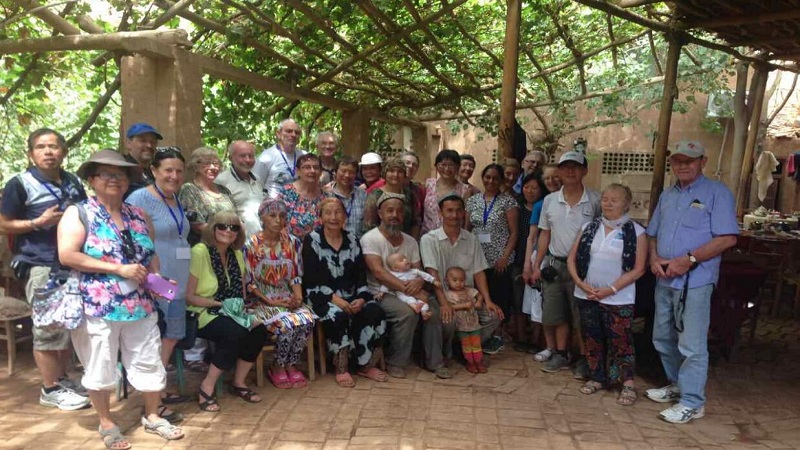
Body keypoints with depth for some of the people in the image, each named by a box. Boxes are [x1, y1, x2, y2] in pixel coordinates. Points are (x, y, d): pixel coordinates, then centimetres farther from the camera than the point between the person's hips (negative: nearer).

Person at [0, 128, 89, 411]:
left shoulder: (73, 182, 10)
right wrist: (38, 222, -18)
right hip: (40, 267, -6)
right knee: (49, 328, -2)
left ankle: (61, 378, 28)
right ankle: (50, 390, 10)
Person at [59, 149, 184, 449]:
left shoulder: (138, 215, 10)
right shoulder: (78, 214, -4)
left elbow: (152, 253, 19)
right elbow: (67, 255, -15)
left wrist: (156, 275, -3)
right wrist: (118, 269, -19)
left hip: (140, 304, 5)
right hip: (97, 306, -4)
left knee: (149, 362, 10)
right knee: (101, 366, 7)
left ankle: (152, 416, 28)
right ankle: (106, 423, 26)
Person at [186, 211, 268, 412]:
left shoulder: (236, 254, 8)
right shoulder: (199, 252, -13)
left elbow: (241, 291, 16)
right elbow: (189, 296, -14)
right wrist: (221, 304, -18)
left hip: (231, 313, 7)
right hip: (201, 315, -7)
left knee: (258, 329, -18)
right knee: (235, 333, -31)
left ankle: (239, 383, 0)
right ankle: (206, 388, -15)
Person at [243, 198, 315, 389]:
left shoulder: (293, 242, 5)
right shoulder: (251, 245, -6)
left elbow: (296, 276, 7)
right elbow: (249, 282, -6)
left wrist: (298, 297, -11)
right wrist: (270, 302, -15)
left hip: (287, 298, 4)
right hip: (261, 300, -4)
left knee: (307, 321, -26)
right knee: (288, 324, -30)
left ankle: (290, 365, -2)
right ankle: (277, 367, -2)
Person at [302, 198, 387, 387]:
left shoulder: (352, 240, 11)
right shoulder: (312, 240, -2)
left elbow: (361, 274, 7)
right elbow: (311, 280, -10)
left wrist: (361, 298, -11)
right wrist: (334, 298, -21)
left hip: (351, 296, 4)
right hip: (323, 298, -4)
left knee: (376, 311, -23)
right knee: (338, 315, -35)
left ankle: (367, 365, -7)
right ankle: (341, 368, -16)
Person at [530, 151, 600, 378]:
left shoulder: (595, 201, -5)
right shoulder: (549, 200, 5)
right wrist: (536, 265, 8)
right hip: (554, 265, 4)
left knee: (581, 317, 4)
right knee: (555, 315, 12)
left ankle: (583, 360, 19)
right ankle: (560, 354, 27)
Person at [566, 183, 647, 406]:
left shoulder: (636, 232, -4)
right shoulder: (589, 227, 7)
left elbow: (638, 269, -9)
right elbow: (572, 258, 7)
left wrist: (610, 290, -14)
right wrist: (581, 283, -8)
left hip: (618, 299, -4)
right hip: (586, 295, 4)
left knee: (620, 341, -1)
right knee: (592, 339, 12)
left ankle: (628, 384, 11)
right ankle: (597, 378, 26)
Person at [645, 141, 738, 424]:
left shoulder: (717, 193, -6)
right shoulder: (667, 196, 15)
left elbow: (727, 238, -14)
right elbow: (652, 234, 19)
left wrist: (688, 260, -18)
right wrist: (654, 258, -2)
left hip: (695, 281, -7)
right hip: (664, 281, 7)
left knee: (691, 345, -4)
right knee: (663, 339, 17)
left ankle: (692, 402, 8)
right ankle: (678, 385, 34)